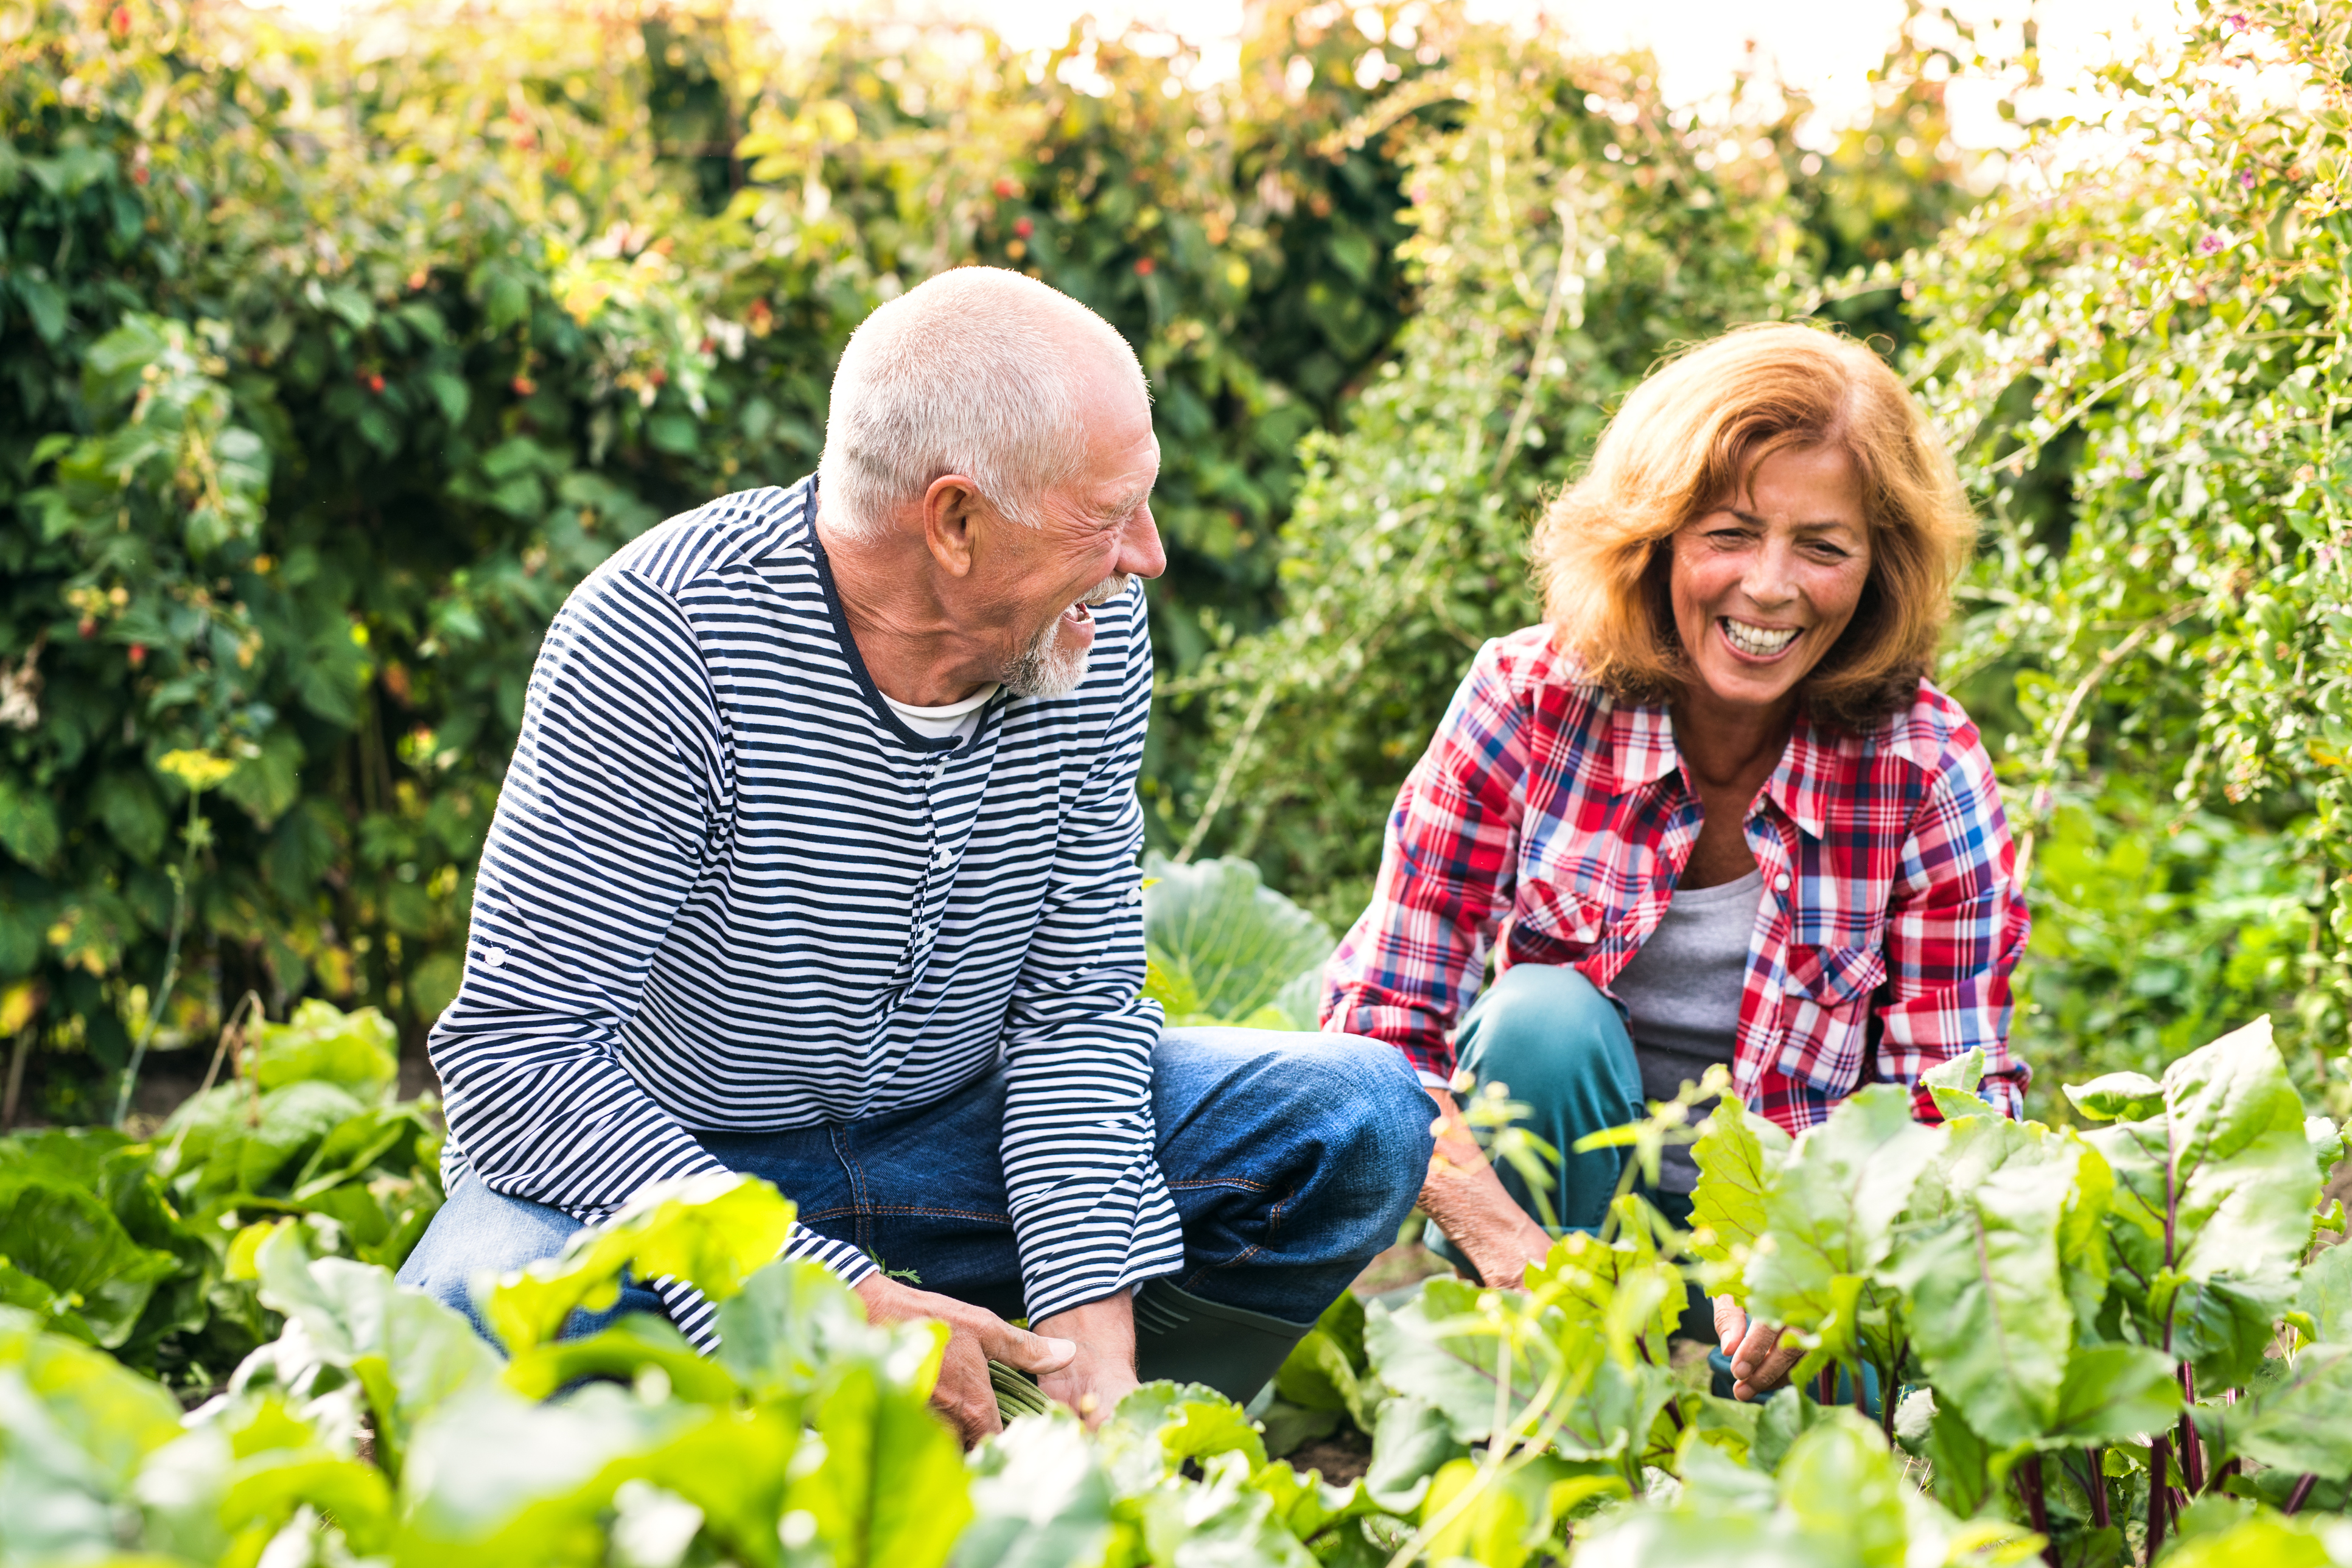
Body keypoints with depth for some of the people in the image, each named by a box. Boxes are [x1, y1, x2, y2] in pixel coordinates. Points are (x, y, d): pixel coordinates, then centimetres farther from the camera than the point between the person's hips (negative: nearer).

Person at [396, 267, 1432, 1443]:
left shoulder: (1091, 631, -9)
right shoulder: (655, 642, -27)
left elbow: (1080, 1001, -5)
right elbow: (515, 1052, -28)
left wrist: (1088, 1314, -22)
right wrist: (844, 1311, -36)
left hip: (950, 1141, 5)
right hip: (660, 1167, -5)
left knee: (1361, 1125, -10)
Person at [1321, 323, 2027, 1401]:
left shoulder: (1926, 768, -11)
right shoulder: (1529, 702, -13)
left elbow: (1956, 1108, -12)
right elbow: (1379, 1020, -14)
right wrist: (1516, 1253, -31)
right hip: (1557, 1200, 1)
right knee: (1543, 1019, -30)